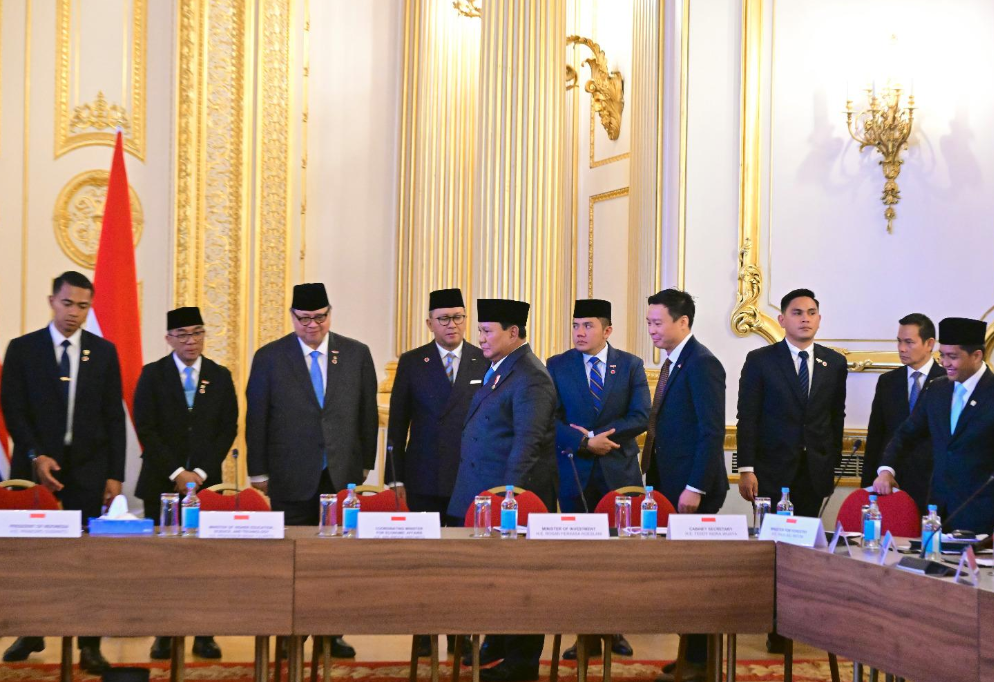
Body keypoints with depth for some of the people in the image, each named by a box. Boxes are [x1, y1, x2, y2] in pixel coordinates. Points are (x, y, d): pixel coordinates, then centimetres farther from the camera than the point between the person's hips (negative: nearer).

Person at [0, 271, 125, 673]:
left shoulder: (104, 352, 8)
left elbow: (114, 417, 7)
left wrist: (115, 474, 0)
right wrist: (36, 456, -11)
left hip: (88, 471, 0)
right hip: (37, 467, 0)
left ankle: (90, 646, 0)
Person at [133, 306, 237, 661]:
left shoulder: (220, 376, 9)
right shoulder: (152, 375, 4)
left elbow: (228, 429, 5)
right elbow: (145, 429, -2)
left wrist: (201, 472, -6)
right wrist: (176, 472, -10)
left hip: (206, 481, 1)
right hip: (161, 484, -1)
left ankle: (204, 635, 2)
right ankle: (163, 635, 5)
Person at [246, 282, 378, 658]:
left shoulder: (356, 354, 5)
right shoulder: (269, 357, 1)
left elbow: (367, 414, 10)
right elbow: (255, 419, 3)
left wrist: (365, 464, 8)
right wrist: (258, 472, 1)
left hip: (343, 475, 2)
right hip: (292, 478, -1)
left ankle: (332, 634, 12)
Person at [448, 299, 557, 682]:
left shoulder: (530, 378, -15)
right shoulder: (497, 369, 15)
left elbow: (527, 441, -21)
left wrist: (508, 492, -25)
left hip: (514, 494, -9)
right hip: (485, 492, 9)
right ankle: (497, 644, 28)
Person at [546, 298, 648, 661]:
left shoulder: (631, 365, 5)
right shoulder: (556, 366, 5)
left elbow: (641, 417, -4)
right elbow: (551, 420, -3)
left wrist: (595, 435, -12)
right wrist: (586, 444, -16)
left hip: (620, 473, 0)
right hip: (575, 475, 0)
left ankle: (615, 630, 15)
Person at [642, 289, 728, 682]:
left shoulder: (701, 364, -13)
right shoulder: (673, 362, 16)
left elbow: (712, 431, -18)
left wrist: (695, 487, -22)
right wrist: (657, 481, 14)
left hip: (693, 489, -9)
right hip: (670, 485, 9)